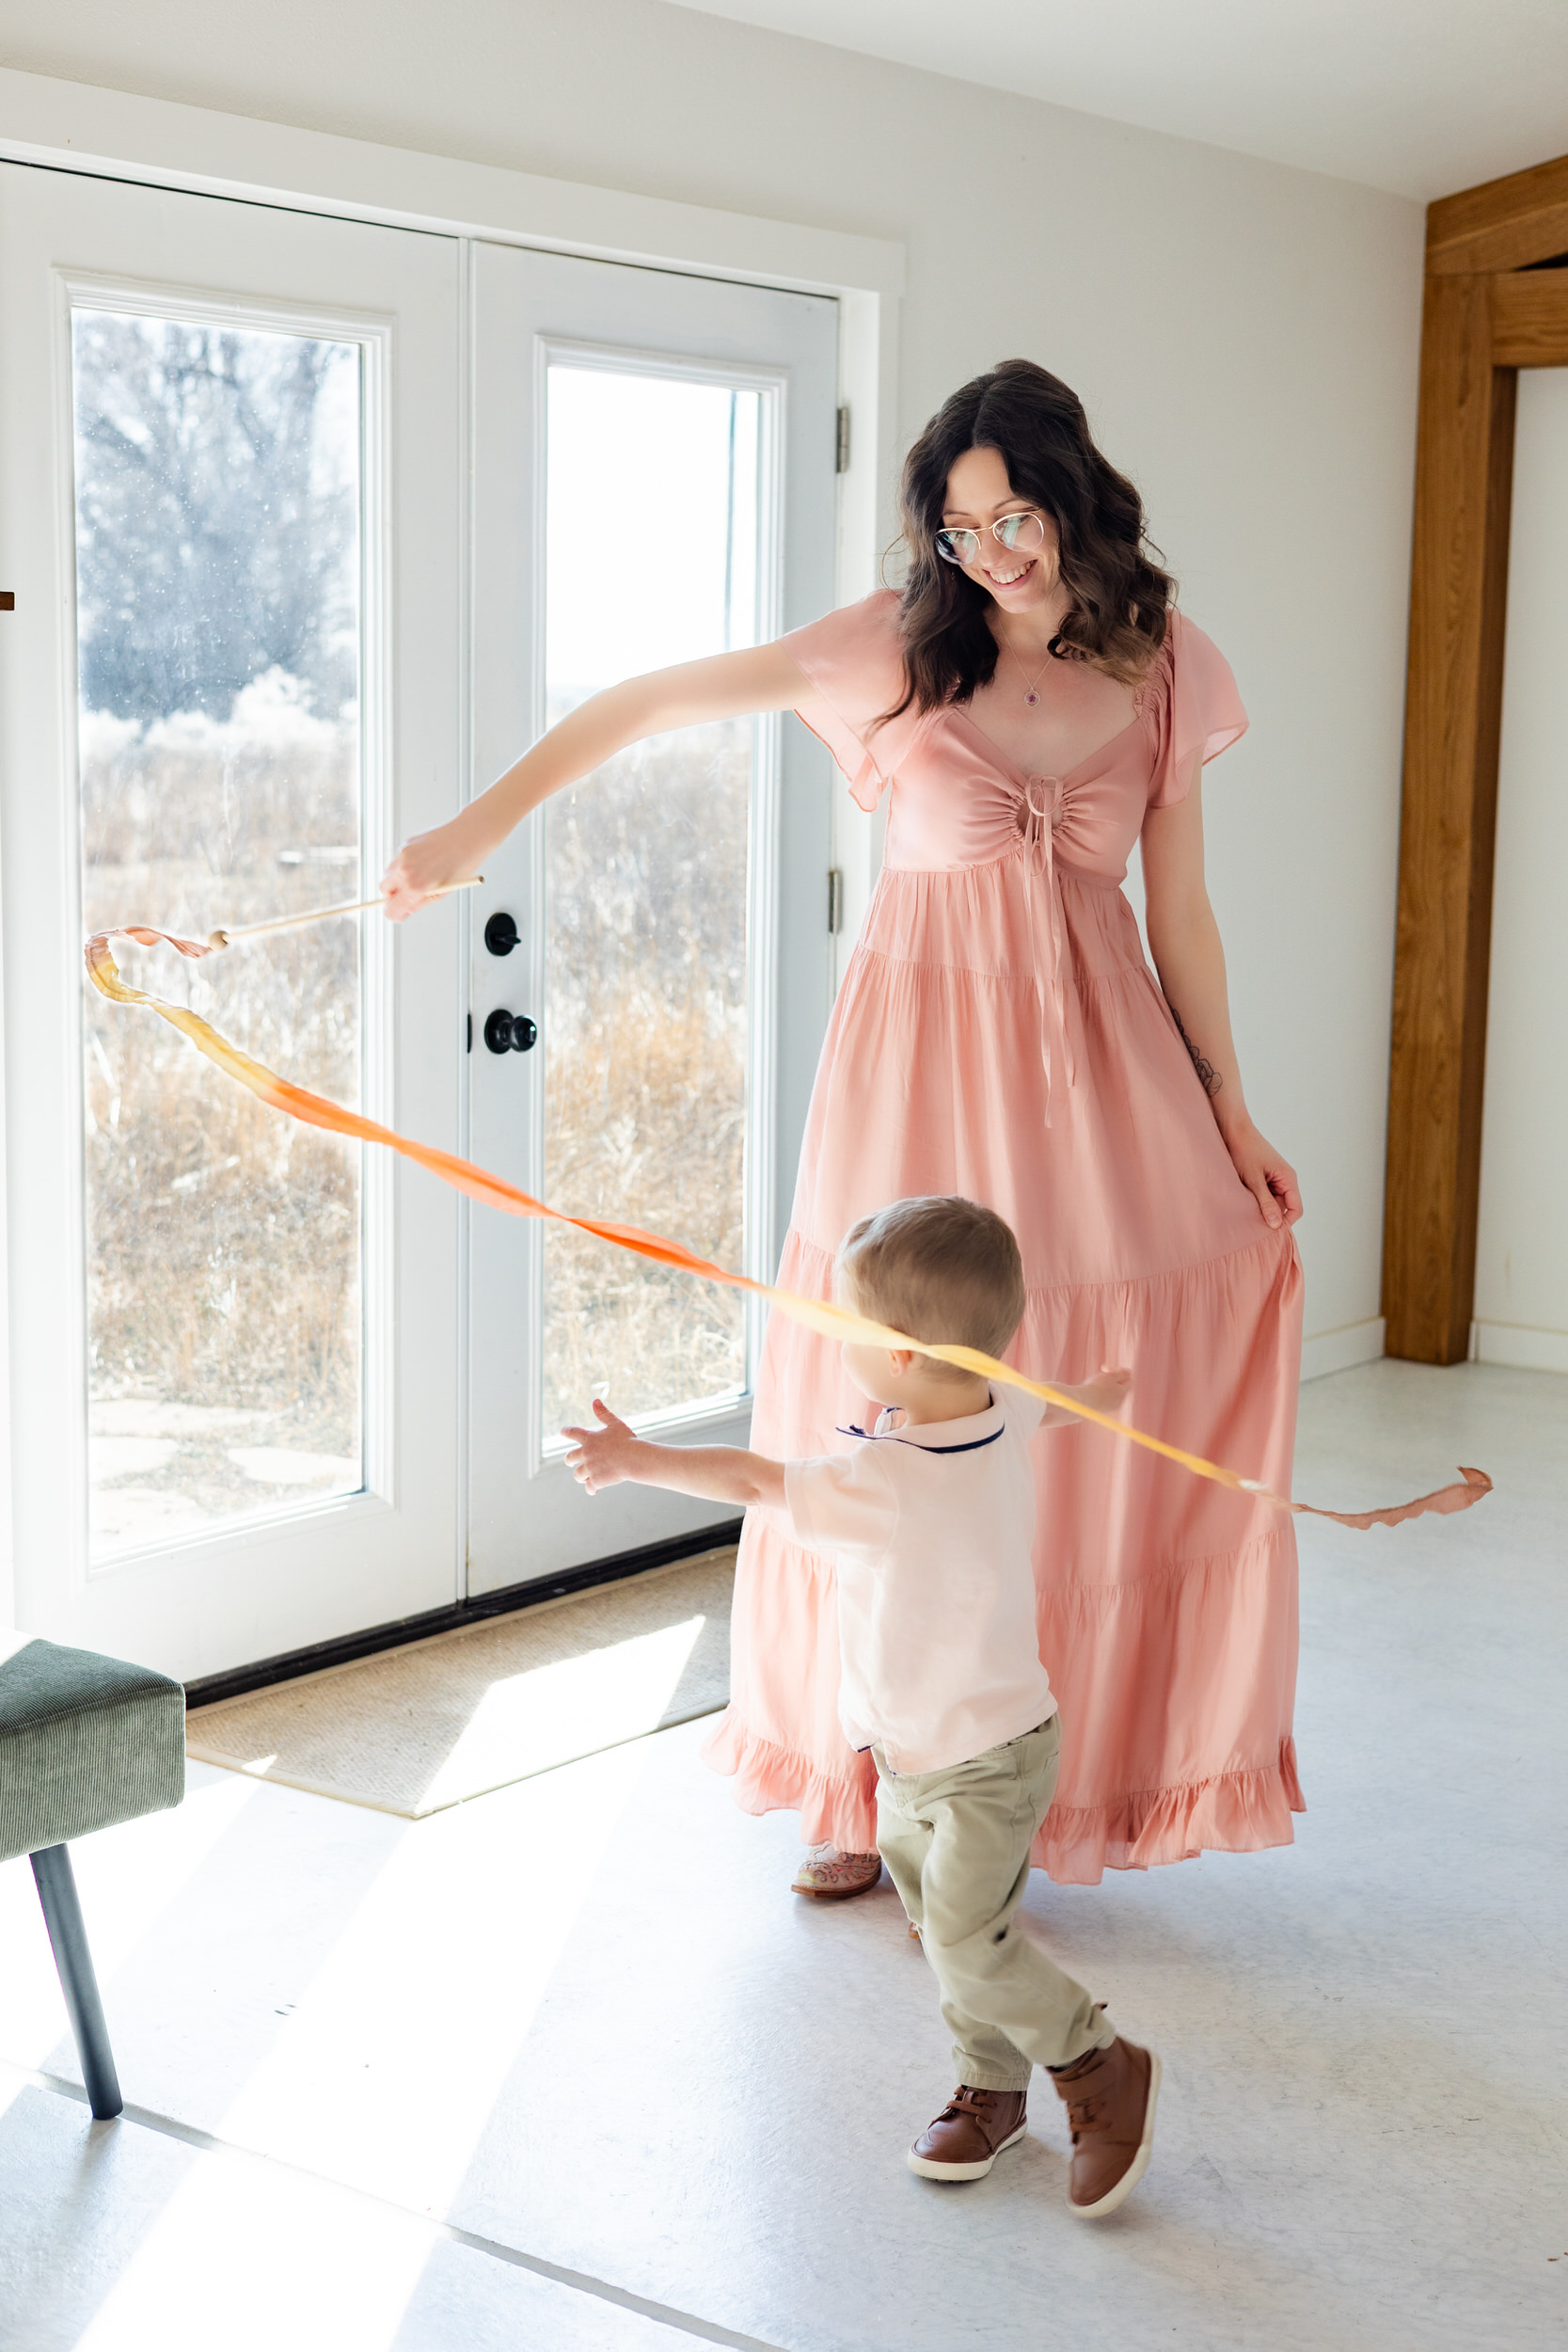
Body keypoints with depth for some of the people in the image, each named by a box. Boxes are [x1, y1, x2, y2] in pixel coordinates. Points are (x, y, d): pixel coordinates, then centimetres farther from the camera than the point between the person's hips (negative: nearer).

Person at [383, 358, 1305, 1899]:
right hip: (927, 1052, -2)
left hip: (1092, 1052, 2)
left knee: (1102, 1435, 2)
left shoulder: (1164, 673, 3)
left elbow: (1181, 913, 9)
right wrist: (481, 824, -12)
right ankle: (875, 1786, 19)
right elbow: (653, 701, -5)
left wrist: (1230, 1113, 9)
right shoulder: (899, 646, -4)